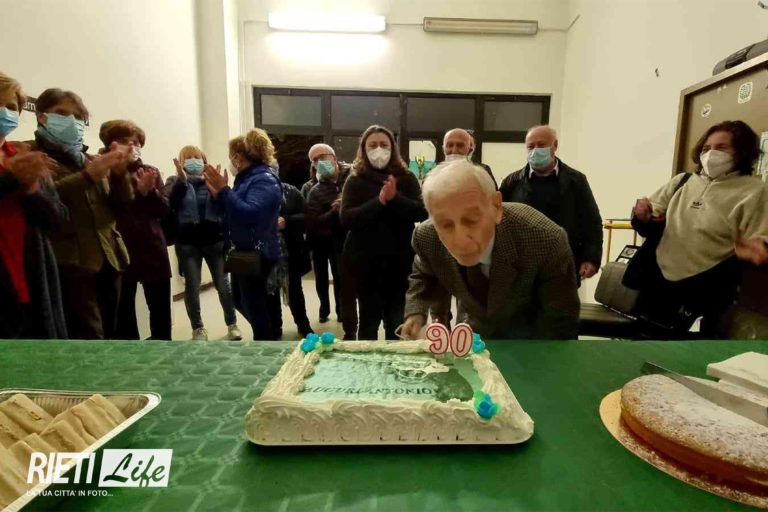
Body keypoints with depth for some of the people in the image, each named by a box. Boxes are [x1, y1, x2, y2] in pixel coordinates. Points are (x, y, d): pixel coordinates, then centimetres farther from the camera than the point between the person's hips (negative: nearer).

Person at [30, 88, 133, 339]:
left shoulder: (90, 159, 21)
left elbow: (121, 206, 12)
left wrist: (119, 174, -5)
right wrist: (89, 175, -19)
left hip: (109, 258, 6)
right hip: (71, 263, -6)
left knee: (108, 335, 11)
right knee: (88, 342, -12)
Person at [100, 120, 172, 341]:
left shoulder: (151, 172, 9)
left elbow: (163, 210, 2)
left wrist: (150, 191, -15)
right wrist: (139, 190, -21)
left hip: (154, 250, 3)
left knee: (161, 310, 11)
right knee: (124, 313, 4)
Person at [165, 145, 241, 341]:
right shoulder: (175, 182, 9)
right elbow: (170, 204, -11)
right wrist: (182, 180, -22)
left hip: (215, 240, 0)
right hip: (187, 243, 0)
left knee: (223, 284, 2)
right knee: (192, 286, 3)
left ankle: (232, 324, 17)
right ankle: (198, 328, 18)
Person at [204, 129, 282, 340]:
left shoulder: (264, 179, -15)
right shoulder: (248, 178, 14)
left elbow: (250, 214, -31)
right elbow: (233, 212, 18)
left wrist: (224, 191, -26)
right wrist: (218, 193, 6)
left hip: (257, 255, -10)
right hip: (243, 253, 10)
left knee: (254, 308, -3)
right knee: (240, 301, 21)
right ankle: (268, 335, 37)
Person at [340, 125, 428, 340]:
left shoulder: (406, 178, 5)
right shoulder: (355, 181, 1)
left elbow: (422, 211, -6)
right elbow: (346, 218, -12)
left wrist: (395, 198, -20)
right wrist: (380, 200, -21)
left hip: (400, 260, 2)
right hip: (366, 260, -1)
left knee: (397, 320, 12)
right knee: (369, 319, 7)